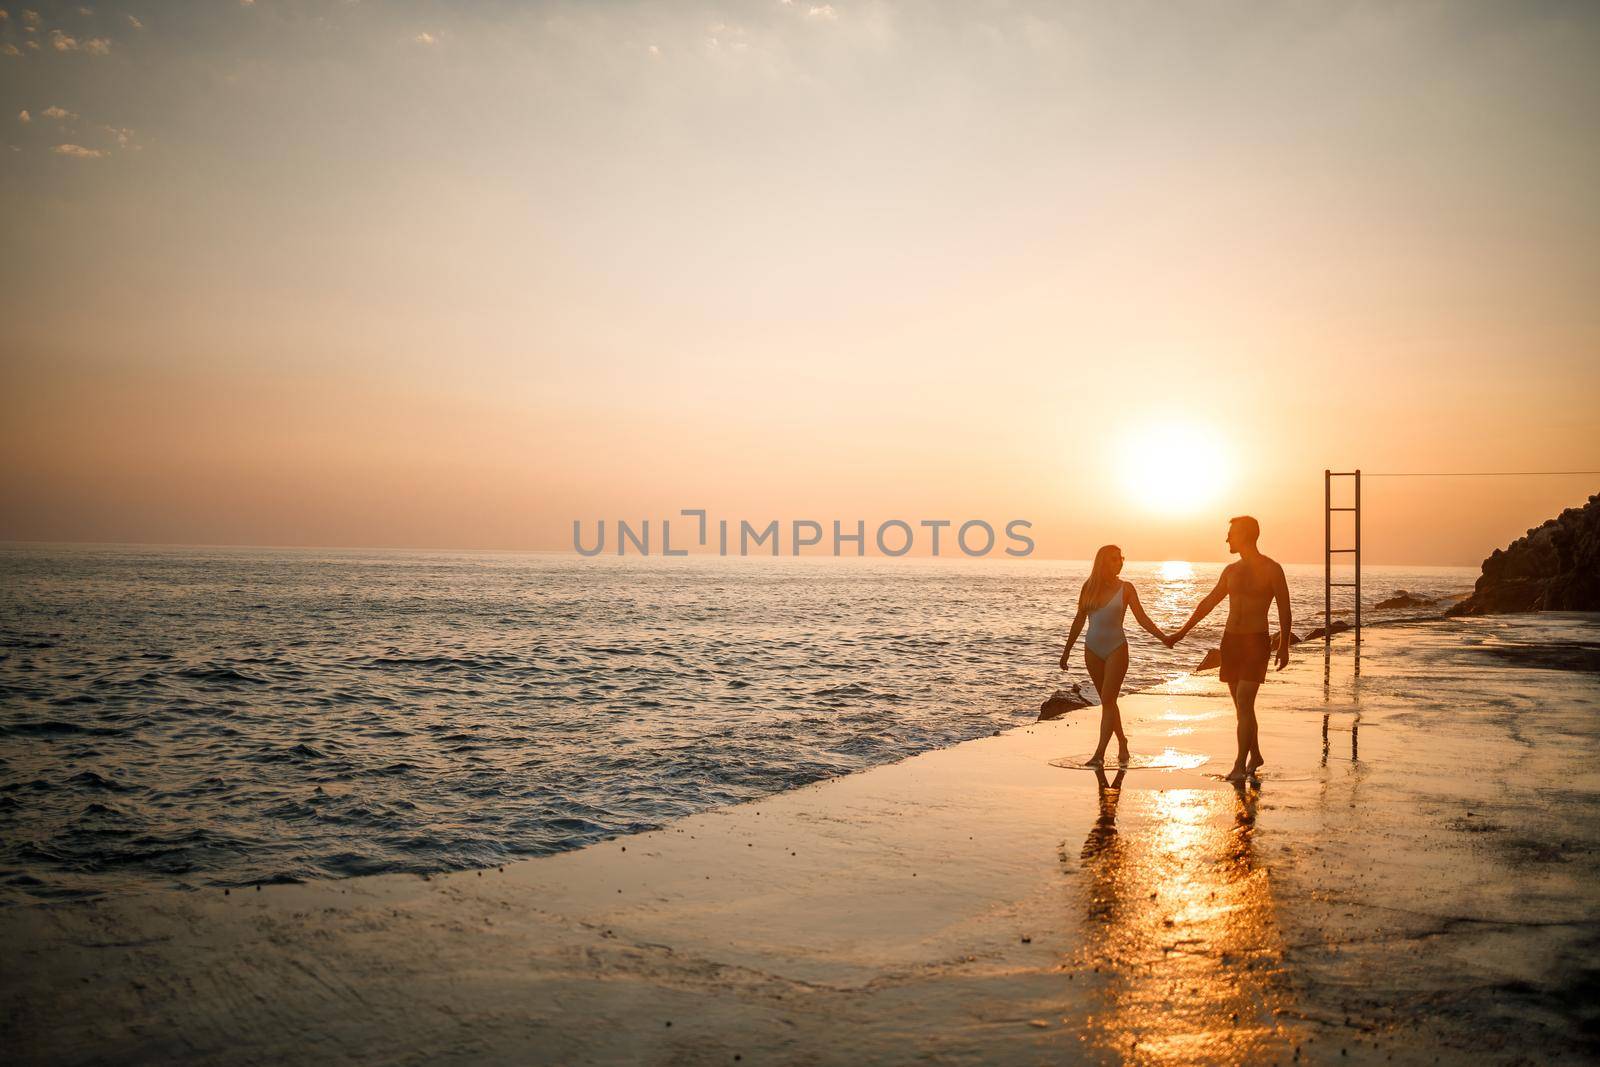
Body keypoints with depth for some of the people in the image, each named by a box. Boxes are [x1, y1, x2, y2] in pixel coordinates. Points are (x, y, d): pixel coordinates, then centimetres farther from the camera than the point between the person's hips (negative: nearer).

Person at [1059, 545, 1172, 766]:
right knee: (1107, 701, 10)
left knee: (1108, 700, -10)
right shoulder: (1089, 587, 4)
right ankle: (1122, 742, 26)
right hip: (1093, 649, 3)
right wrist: (1067, 650, 13)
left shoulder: (1125, 588, -1)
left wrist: (1164, 638, -14)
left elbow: (1142, 618, -2)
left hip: (1116, 648, -3)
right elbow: (1079, 620, 11)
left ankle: (1100, 754, -12)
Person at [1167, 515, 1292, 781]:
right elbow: (1208, 603, 20)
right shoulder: (1231, 570, 12)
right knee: (1242, 705, 11)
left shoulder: (1271, 569, -5)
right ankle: (1255, 756, 25)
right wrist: (1182, 632, 20)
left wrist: (1284, 647, -6)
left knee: (1244, 704, -14)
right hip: (1231, 640, 6)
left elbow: (1284, 611, -3)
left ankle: (1240, 764, -14)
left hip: (1256, 642, -6)